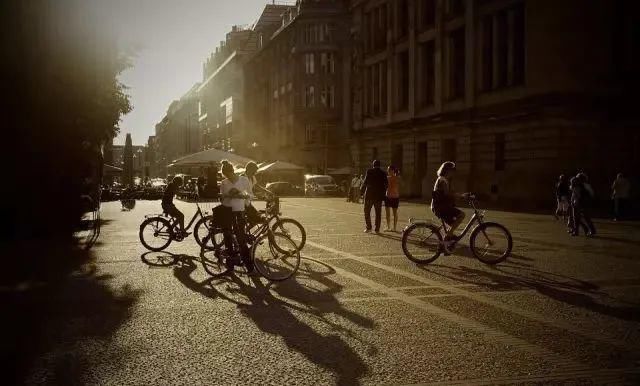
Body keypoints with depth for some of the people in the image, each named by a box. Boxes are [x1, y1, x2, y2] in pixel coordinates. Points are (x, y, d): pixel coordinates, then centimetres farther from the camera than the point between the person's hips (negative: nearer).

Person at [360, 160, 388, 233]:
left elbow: (365, 182, -8)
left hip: (369, 195, -3)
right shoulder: (383, 174, 2)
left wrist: (361, 192, 2)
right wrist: (383, 193, 14)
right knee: (378, 213, 8)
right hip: (379, 196, 3)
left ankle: (368, 228, 0)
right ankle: (377, 229, 7)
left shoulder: (369, 171, -6)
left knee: (367, 212, 7)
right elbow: (386, 185, 2)